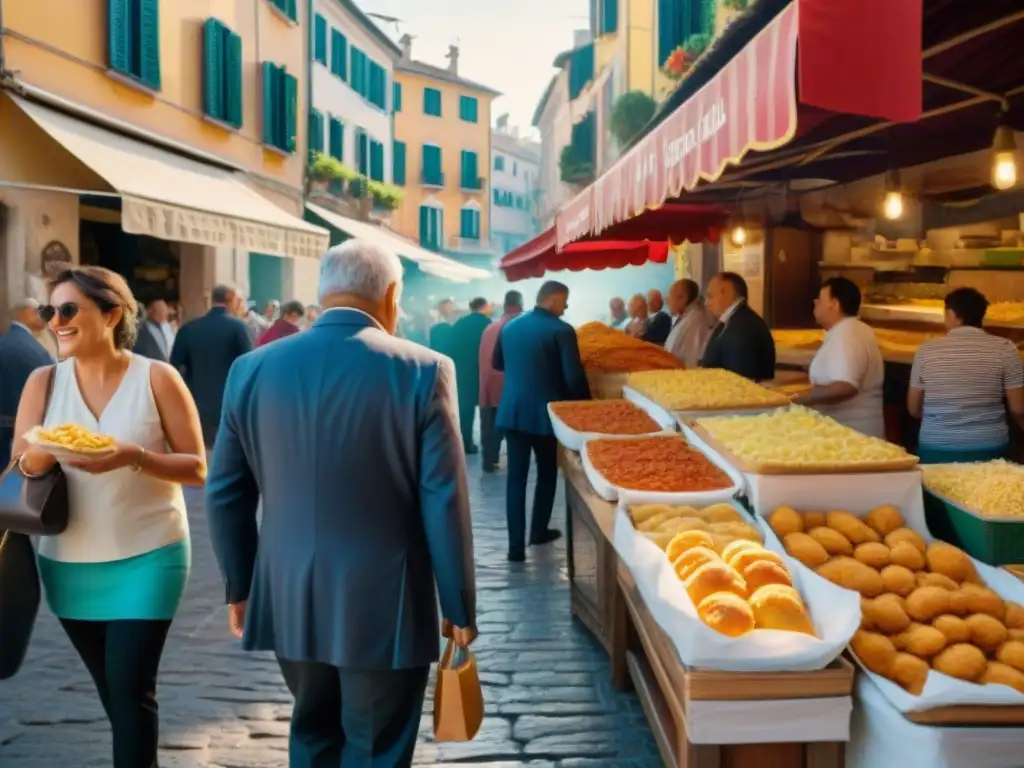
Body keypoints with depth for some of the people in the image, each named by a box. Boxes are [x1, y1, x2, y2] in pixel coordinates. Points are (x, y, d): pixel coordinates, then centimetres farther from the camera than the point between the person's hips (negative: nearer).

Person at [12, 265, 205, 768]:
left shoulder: (157, 378, -8)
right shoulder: (44, 381, 1)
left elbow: (197, 468, -9)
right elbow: (19, 468, -2)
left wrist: (133, 457, -25)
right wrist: (41, 454, -25)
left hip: (147, 560, -4)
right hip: (68, 565, 4)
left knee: (132, 692, -6)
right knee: (114, 692, 17)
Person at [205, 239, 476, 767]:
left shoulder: (252, 369, -1)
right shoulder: (424, 371, -12)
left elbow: (226, 495, 5)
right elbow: (444, 502, -11)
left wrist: (240, 587, 17)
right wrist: (459, 607, -1)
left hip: (288, 599, 4)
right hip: (383, 605, -4)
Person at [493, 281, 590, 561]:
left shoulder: (509, 327, 6)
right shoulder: (561, 330, -12)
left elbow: (497, 364, 21)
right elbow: (574, 377, -16)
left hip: (513, 410, 4)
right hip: (546, 411, -4)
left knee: (516, 477, 4)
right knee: (547, 472, 18)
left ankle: (516, 545, 0)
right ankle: (539, 531, 30)